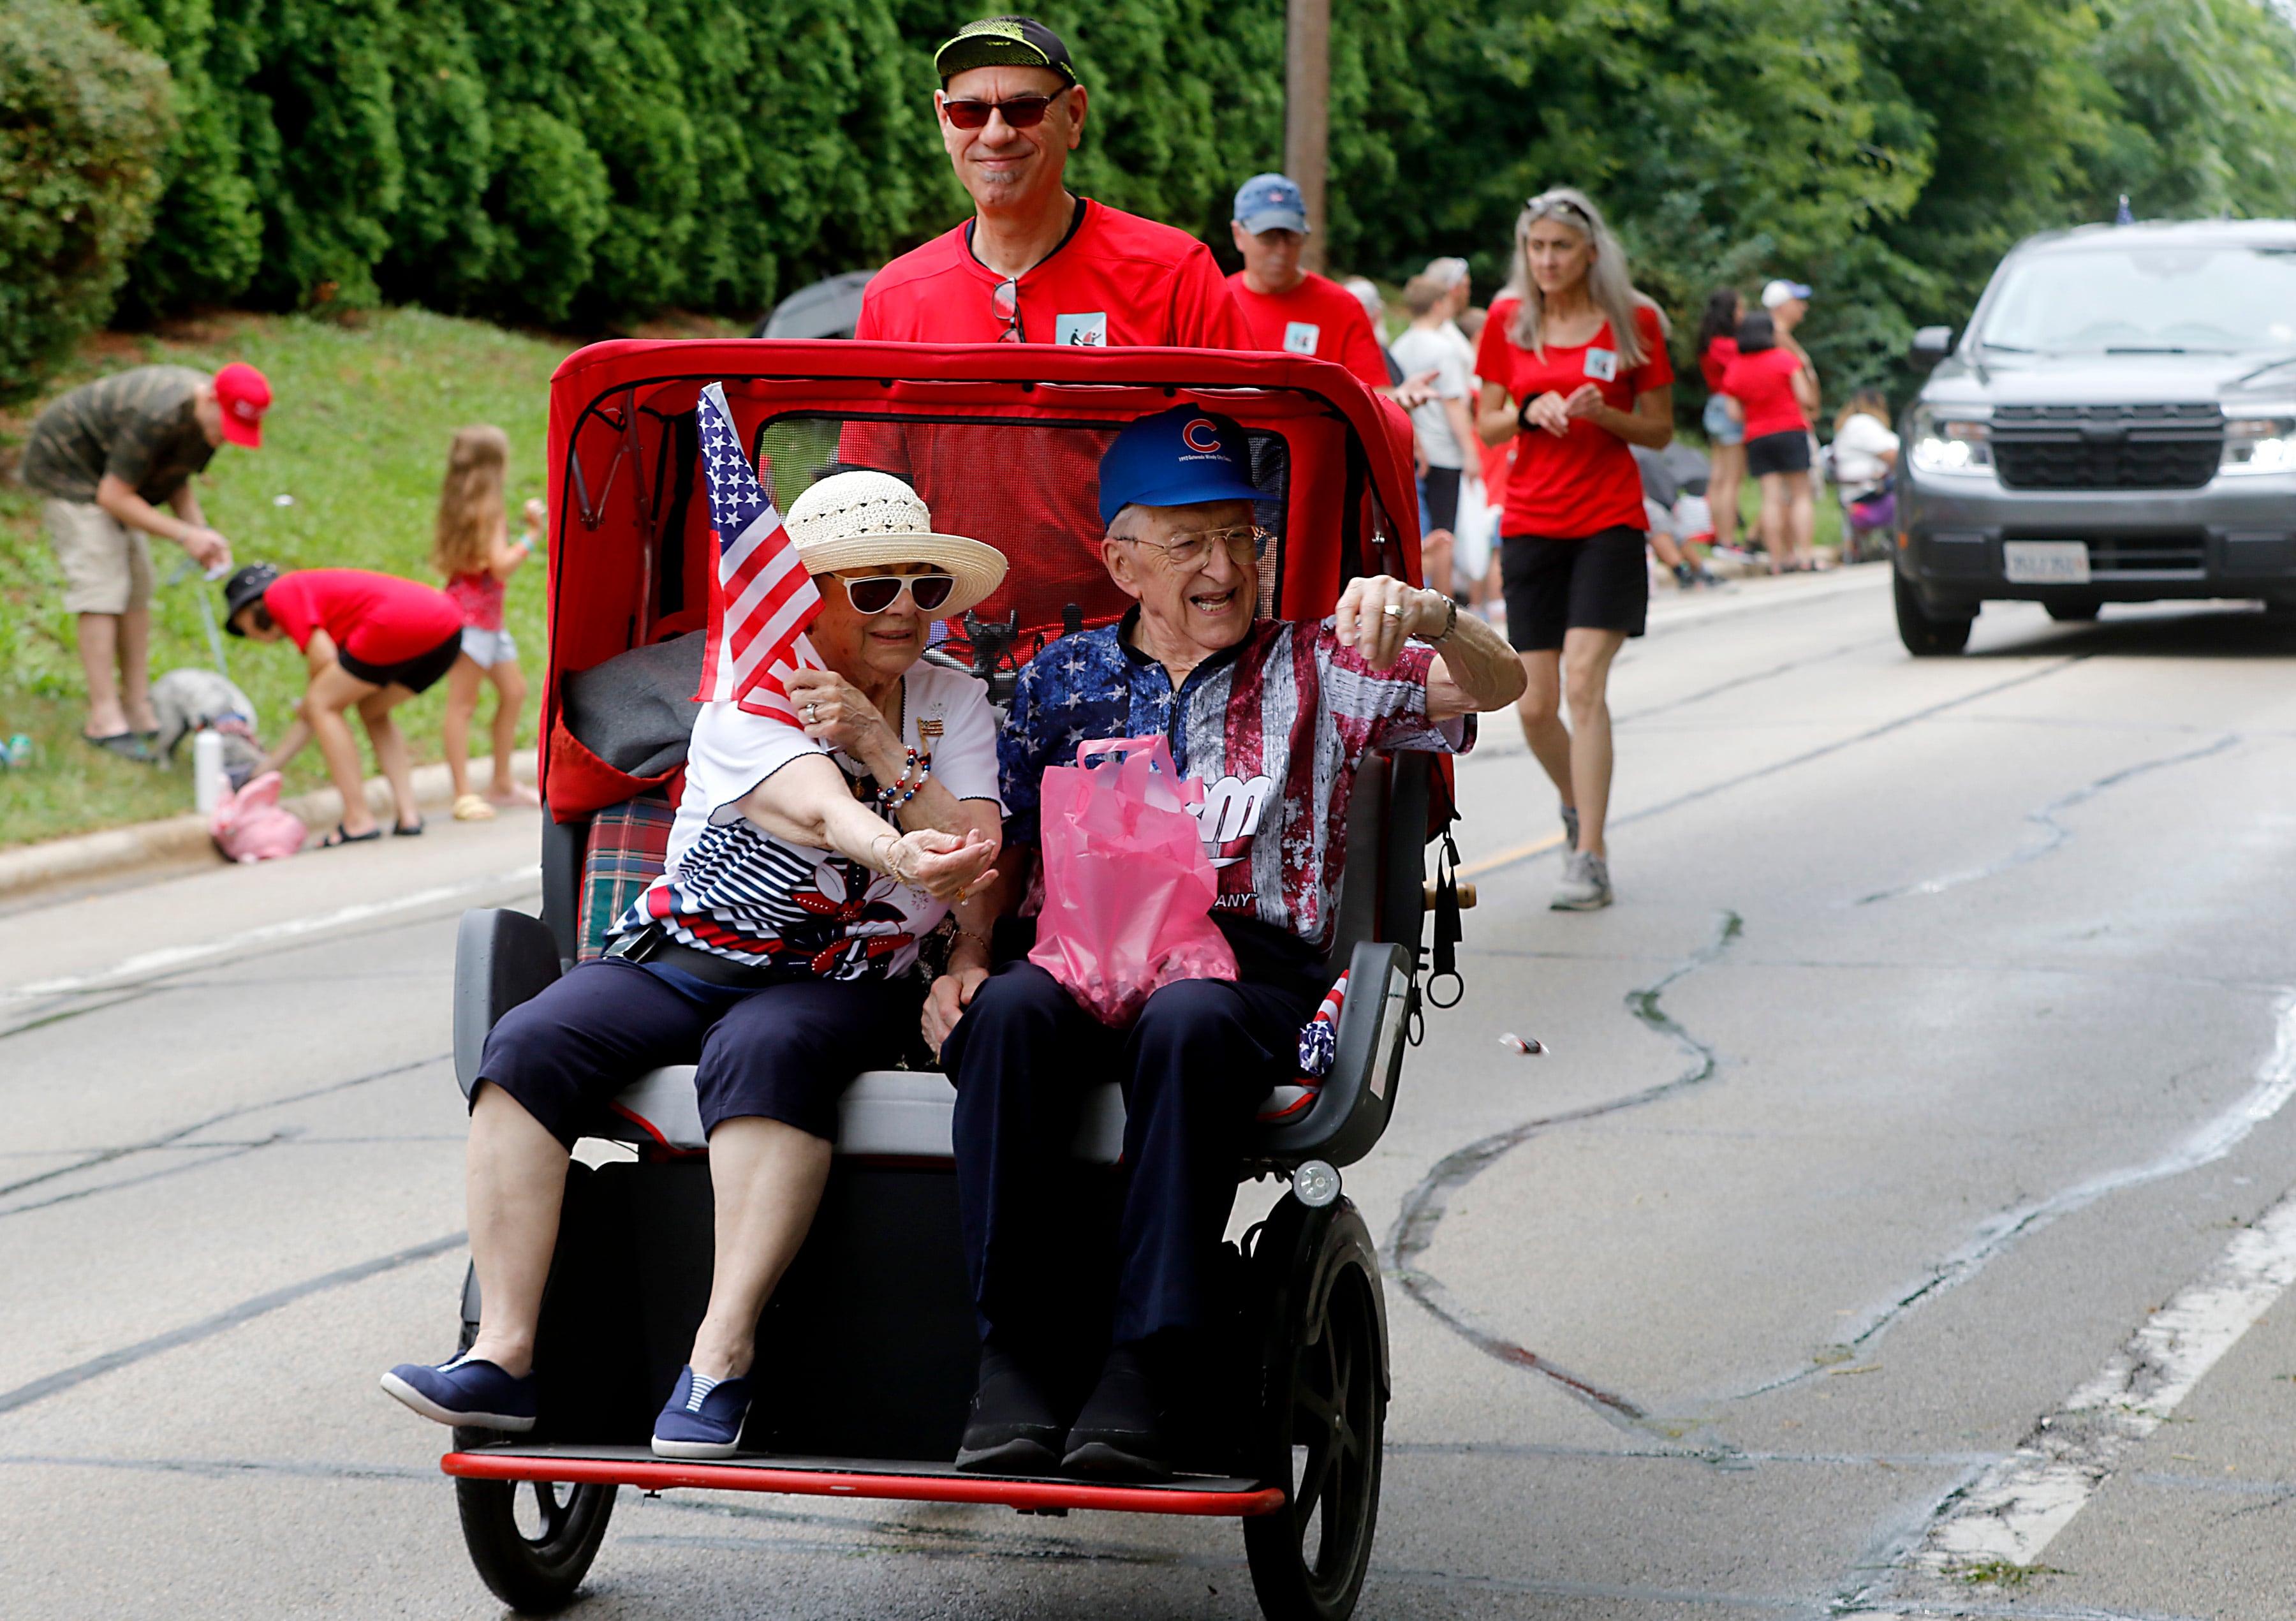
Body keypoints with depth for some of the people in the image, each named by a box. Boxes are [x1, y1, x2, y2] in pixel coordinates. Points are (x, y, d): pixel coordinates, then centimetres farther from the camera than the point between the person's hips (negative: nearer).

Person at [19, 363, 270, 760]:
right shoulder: (158, 415, -36)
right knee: (101, 588, -15)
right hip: (64, 463, -9)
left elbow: (177, 481, 7)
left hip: (106, 473, 9)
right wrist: (184, 535, -25)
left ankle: (139, 707, 7)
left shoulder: (210, 417, -7)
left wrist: (203, 534, -10)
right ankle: (104, 717, -15)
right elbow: (113, 496, -28)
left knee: (137, 589, 4)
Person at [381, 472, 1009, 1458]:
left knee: (764, 1050, -36)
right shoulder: (747, 699, -4)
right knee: (529, 1047, -25)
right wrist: (895, 853, -47)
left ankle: (722, 1356, -40)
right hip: (681, 959, 1)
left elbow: (980, 860, -4)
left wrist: (885, 750, -14)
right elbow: (816, 812, -25)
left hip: (840, 986, -1)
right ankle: (505, 1354, -29)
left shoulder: (955, 703, 8)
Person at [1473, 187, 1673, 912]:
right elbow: (1487, 425, 10)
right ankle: (1577, 804, 34)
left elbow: (1660, 431, 4)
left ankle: (1590, 859, -15)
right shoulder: (1508, 320, 5)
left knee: (1584, 678, -17)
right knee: (1535, 704, 2)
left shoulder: (1632, 321, -1)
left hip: (1609, 521, -3)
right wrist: (1529, 413, -11)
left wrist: (1602, 415, -15)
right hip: (1530, 521, 3)